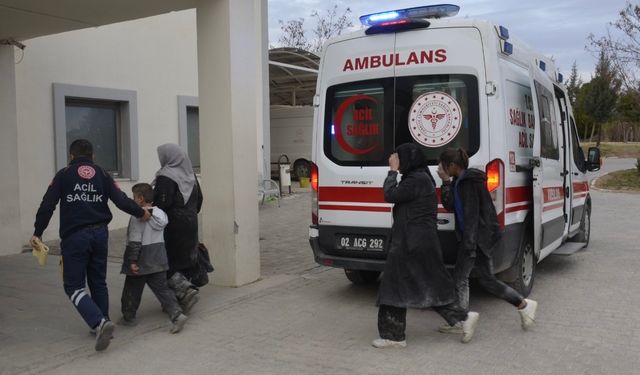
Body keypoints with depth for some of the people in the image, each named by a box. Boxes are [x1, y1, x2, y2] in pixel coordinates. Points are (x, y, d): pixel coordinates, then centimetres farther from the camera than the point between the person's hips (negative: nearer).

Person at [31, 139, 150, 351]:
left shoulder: (64, 175, 2)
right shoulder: (102, 175, 7)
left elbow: (47, 205, -4)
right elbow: (121, 200, -1)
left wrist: (37, 233, 4)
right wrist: (141, 213, 14)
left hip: (74, 236, -3)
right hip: (100, 234, 4)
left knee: (74, 286, 2)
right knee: (98, 282, 17)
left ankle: (99, 322, -18)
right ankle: (102, 326, 22)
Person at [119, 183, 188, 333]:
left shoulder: (137, 216, -15)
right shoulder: (160, 214, 6)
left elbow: (134, 241, -17)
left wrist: (132, 261, -15)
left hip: (141, 262, -6)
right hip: (158, 260, 6)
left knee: (132, 290, 12)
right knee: (162, 288, 6)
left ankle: (128, 317, 26)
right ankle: (177, 314, -8)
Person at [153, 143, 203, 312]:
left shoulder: (166, 178, -15)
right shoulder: (190, 175, 9)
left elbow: (161, 204, -22)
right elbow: (199, 199, 16)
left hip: (172, 226, -8)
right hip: (190, 224, 8)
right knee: (184, 261, 14)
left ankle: (185, 290, -12)